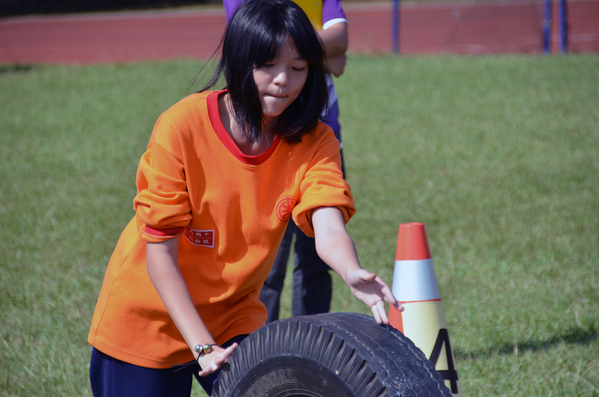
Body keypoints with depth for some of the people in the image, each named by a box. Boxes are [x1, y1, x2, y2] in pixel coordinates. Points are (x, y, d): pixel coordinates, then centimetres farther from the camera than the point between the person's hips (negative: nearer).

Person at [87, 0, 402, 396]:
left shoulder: (314, 143, -11)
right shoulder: (183, 126, -21)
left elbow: (328, 228, -29)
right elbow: (159, 254, -20)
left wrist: (353, 273, -52)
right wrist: (202, 347, -28)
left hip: (234, 318, 3)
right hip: (150, 318, -3)